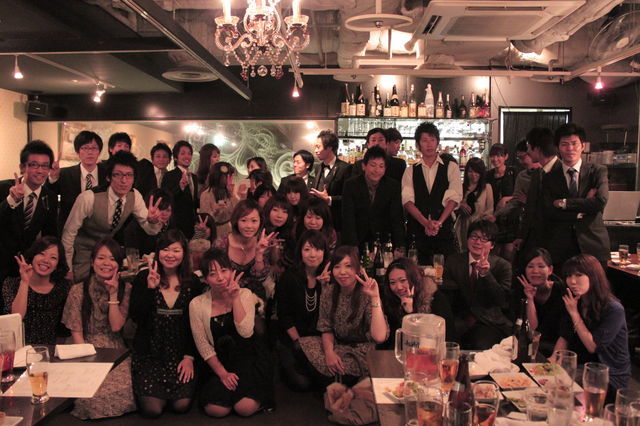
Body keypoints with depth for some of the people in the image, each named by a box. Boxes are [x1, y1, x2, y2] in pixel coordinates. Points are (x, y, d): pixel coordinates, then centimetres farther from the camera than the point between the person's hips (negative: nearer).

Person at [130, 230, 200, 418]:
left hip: (180, 352, 1)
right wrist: (150, 288, -20)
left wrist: (189, 356, -4)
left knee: (181, 405, -13)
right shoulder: (144, 278, -1)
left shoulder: (193, 282, 2)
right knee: (152, 409, -12)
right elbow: (136, 317, -10)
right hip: (150, 351, -1)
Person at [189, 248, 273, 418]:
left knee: (245, 407, -21)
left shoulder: (245, 294, -6)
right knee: (216, 409, -19)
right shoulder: (197, 305, -8)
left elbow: (246, 332, -20)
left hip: (249, 357, -1)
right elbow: (203, 346, -3)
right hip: (220, 361, 1)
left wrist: (235, 298, -20)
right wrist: (222, 373, -10)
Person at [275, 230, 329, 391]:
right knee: (302, 383, -14)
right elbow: (284, 316, -7)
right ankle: (284, 366, 16)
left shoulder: (329, 277, -1)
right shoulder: (289, 278, -10)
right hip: (291, 339, -3)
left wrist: (326, 285, -21)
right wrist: (298, 342, -10)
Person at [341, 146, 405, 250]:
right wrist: (353, 248, -26)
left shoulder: (393, 186, -5)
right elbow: (348, 219, -14)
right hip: (358, 239, -1)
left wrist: (400, 248, -20)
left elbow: (397, 219, -8)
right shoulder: (351, 184, -8)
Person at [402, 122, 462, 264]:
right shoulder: (410, 171, 10)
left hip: (443, 229, -1)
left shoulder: (451, 167, 8)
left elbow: (454, 198, -3)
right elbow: (407, 200, -2)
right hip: (417, 229, 1)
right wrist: (426, 222, -16)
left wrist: (438, 223, -15)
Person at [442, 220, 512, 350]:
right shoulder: (453, 261, 10)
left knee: (482, 347, -31)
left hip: (489, 322, -1)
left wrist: (486, 274, -21)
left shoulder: (503, 266, 4)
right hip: (459, 321, 2)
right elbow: (448, 295, 7)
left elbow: (503, 302, -8)